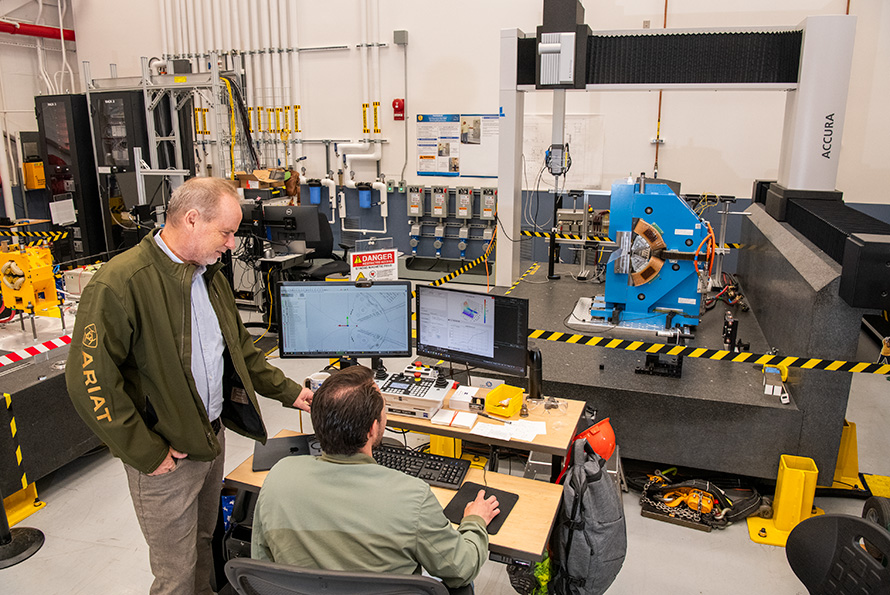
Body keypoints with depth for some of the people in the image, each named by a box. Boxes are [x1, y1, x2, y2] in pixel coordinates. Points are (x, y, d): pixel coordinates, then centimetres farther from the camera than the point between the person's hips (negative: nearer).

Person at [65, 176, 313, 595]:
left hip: (212, 435, 7)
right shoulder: (118, 285, -23)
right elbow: (91, 381, -24)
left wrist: (288, 392, 10)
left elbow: (238, 349, 15)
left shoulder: (209, 275, 5)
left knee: (204, 544, 24)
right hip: (167, 456, -7)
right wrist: (147, 454, -19)